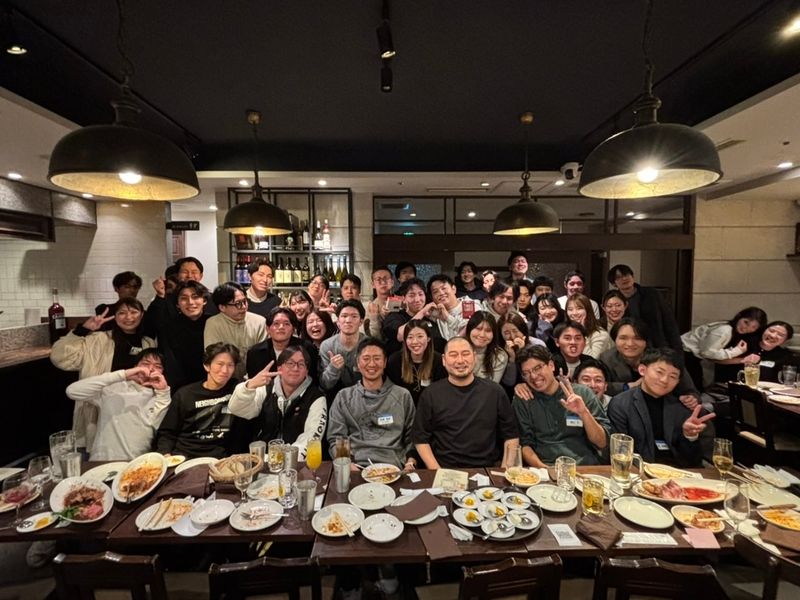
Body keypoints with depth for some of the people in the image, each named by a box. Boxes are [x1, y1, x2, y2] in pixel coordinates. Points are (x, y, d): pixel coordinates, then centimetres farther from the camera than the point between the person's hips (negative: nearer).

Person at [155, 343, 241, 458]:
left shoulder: (236, 389, 3)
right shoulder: (185, 394, 8)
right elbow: (167, 433, 11)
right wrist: (166, 454, -6)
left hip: (217, 458, -2)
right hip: (182, 456, 2)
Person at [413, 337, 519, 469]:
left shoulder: (495, 391, 5)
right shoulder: (430, 395, 2)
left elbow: (511, 435, 9)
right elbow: (421, 439, 3)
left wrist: (505, 471, -2)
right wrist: (438, 472, -8)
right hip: (446, 471, -1)